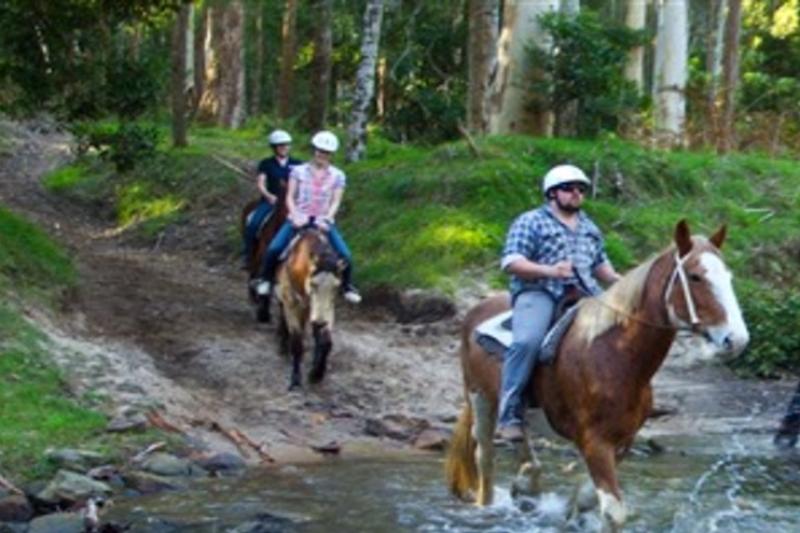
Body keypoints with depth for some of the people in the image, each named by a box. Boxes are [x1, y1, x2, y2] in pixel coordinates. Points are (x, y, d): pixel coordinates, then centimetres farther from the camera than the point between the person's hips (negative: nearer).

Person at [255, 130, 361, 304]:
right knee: (273, 249, -19)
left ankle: (347, 286, 9)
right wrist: (295, 216, -17)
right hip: (299, 219, 0)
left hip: (323, 221, 0)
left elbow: (336, 201, -1)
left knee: (345, 255, -15)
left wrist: (327, 219, -19)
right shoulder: (299, 171, 4)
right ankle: (266, 279, 6)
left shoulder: (338, 176, 5)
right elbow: (290, 197, 0)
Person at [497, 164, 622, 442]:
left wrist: (615, 279, 9)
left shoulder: (589, 228, 25)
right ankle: (509, 415, -26)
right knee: (527, 341, -32)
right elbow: (511, 262, -6)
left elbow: (600, 264, 32)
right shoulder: (531, 222, 4)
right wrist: (549, 270, -21)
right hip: (538, 292, -6)